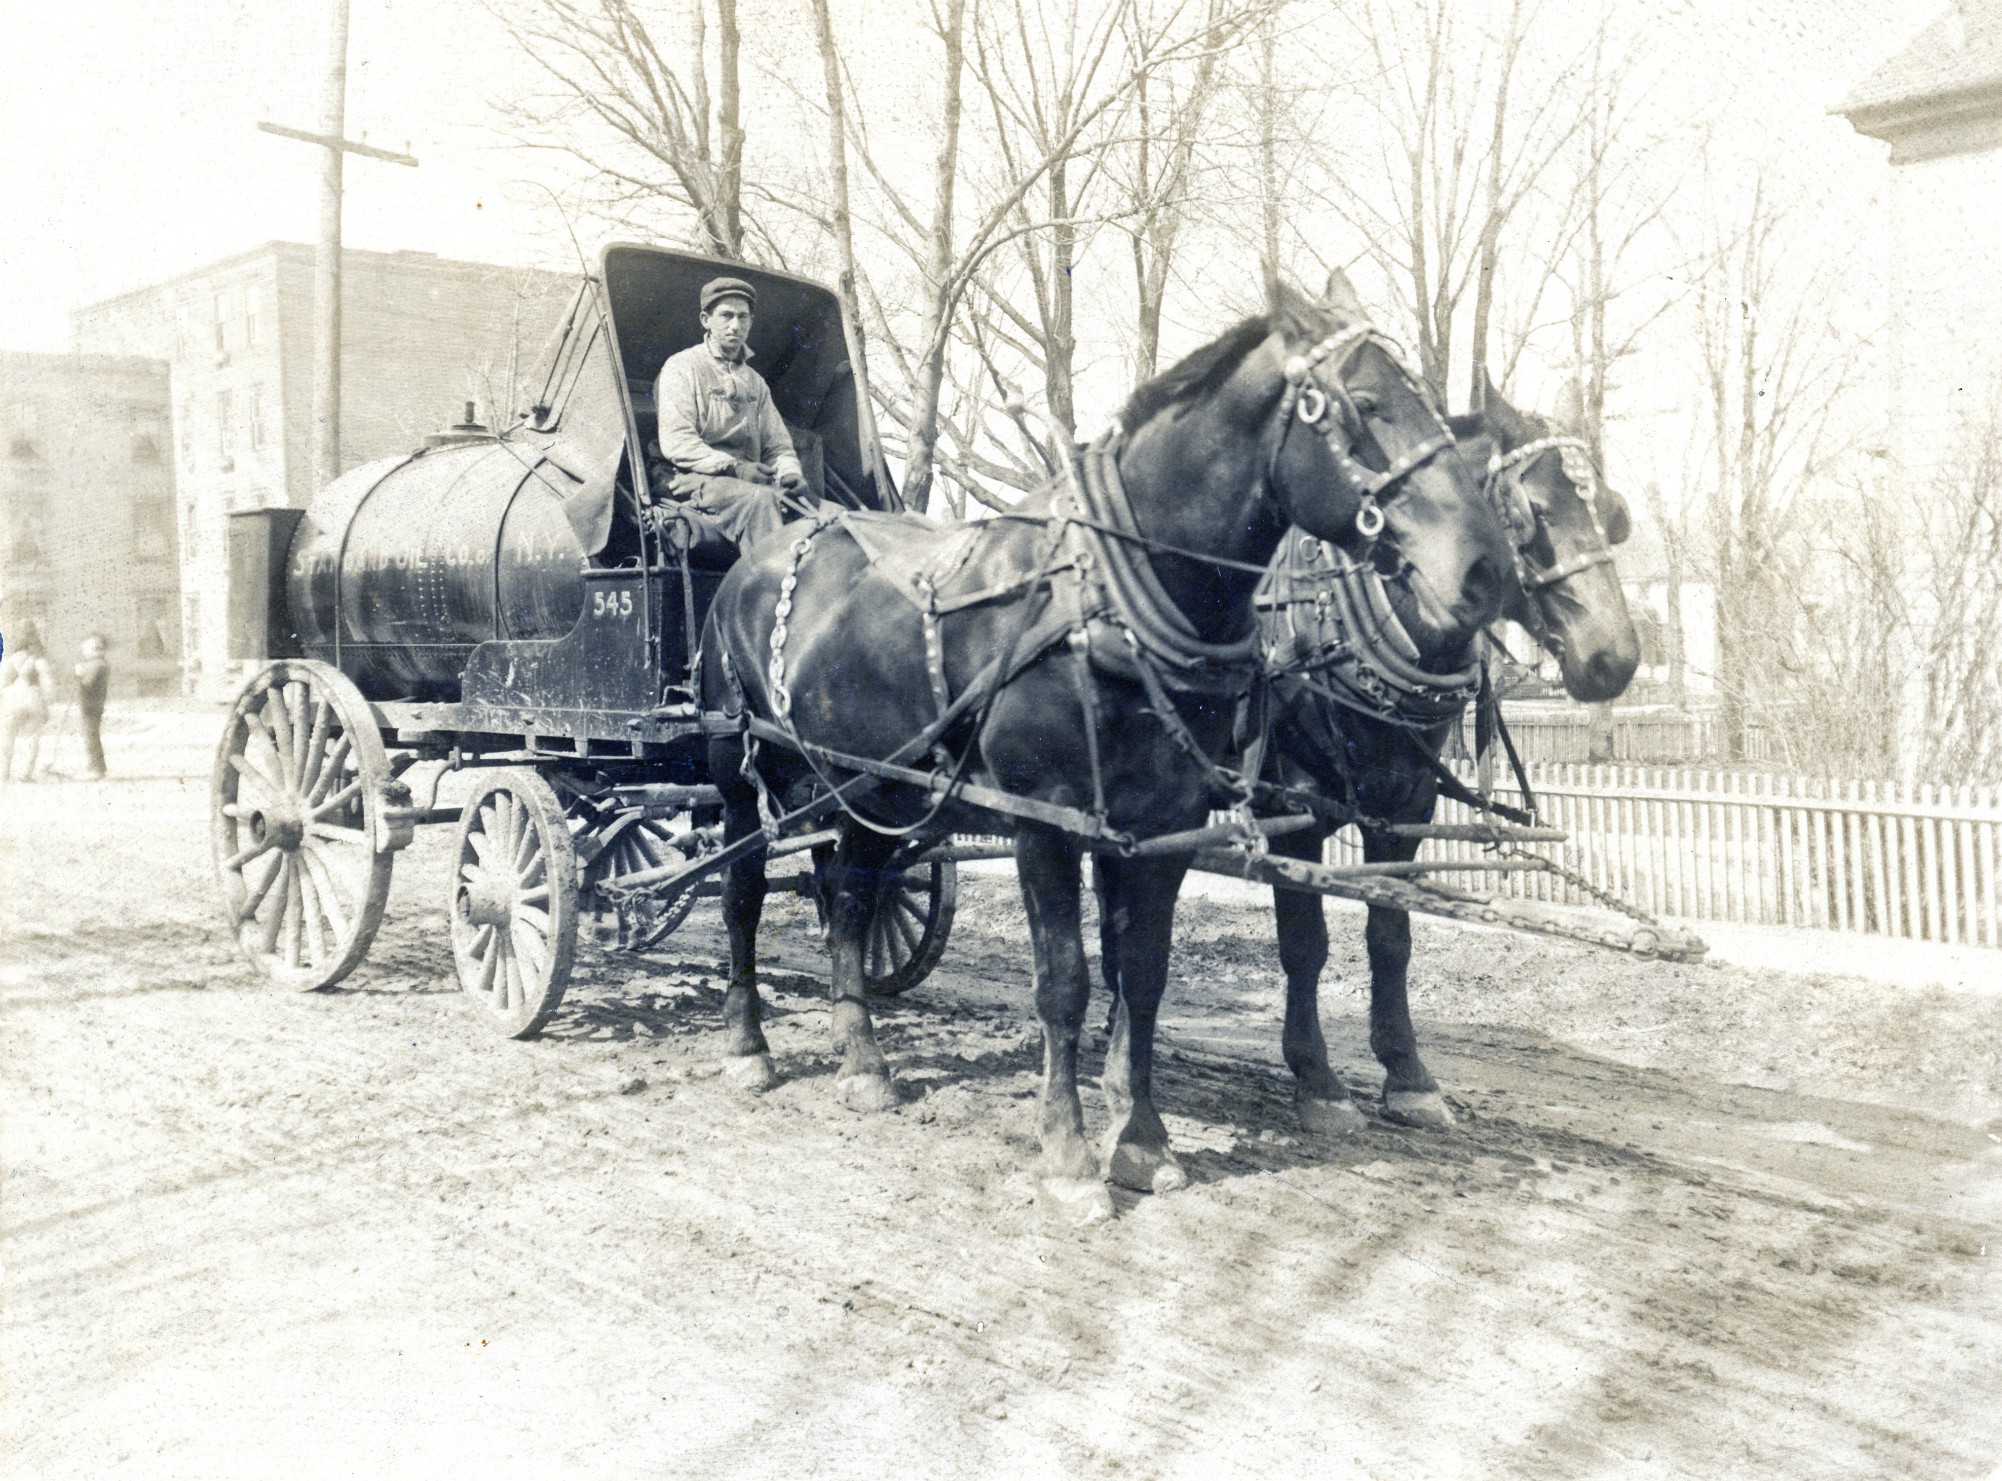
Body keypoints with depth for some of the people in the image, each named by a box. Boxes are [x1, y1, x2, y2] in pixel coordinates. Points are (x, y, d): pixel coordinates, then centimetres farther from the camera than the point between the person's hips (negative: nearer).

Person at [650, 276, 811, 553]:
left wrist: (790, 472, -4)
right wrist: (734, 468, -18)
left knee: (807, 500, -24)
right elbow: (676, 443, -9)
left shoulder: (755, 382, 24)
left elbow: (778, 445, 21)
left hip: (746, 480, 6)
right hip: (693, 479, -6)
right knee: (760, 500, -35)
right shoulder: (682, 367, 3)